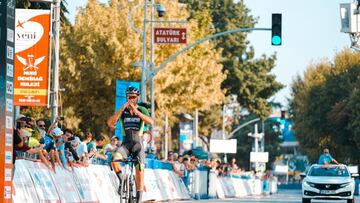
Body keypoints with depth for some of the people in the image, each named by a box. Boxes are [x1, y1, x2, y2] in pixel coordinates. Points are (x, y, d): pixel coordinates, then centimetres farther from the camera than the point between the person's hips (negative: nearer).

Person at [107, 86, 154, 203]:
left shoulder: (142, 110, 3)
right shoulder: (122, 111, 5)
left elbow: (151, 122, -17)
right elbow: (110, 123, -12)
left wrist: (136, 111, -27)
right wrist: (122, 109, -21)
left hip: (138, 144, 0)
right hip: (126, 143, 0)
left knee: (139, 168, -17)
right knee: (115, 157, -31)